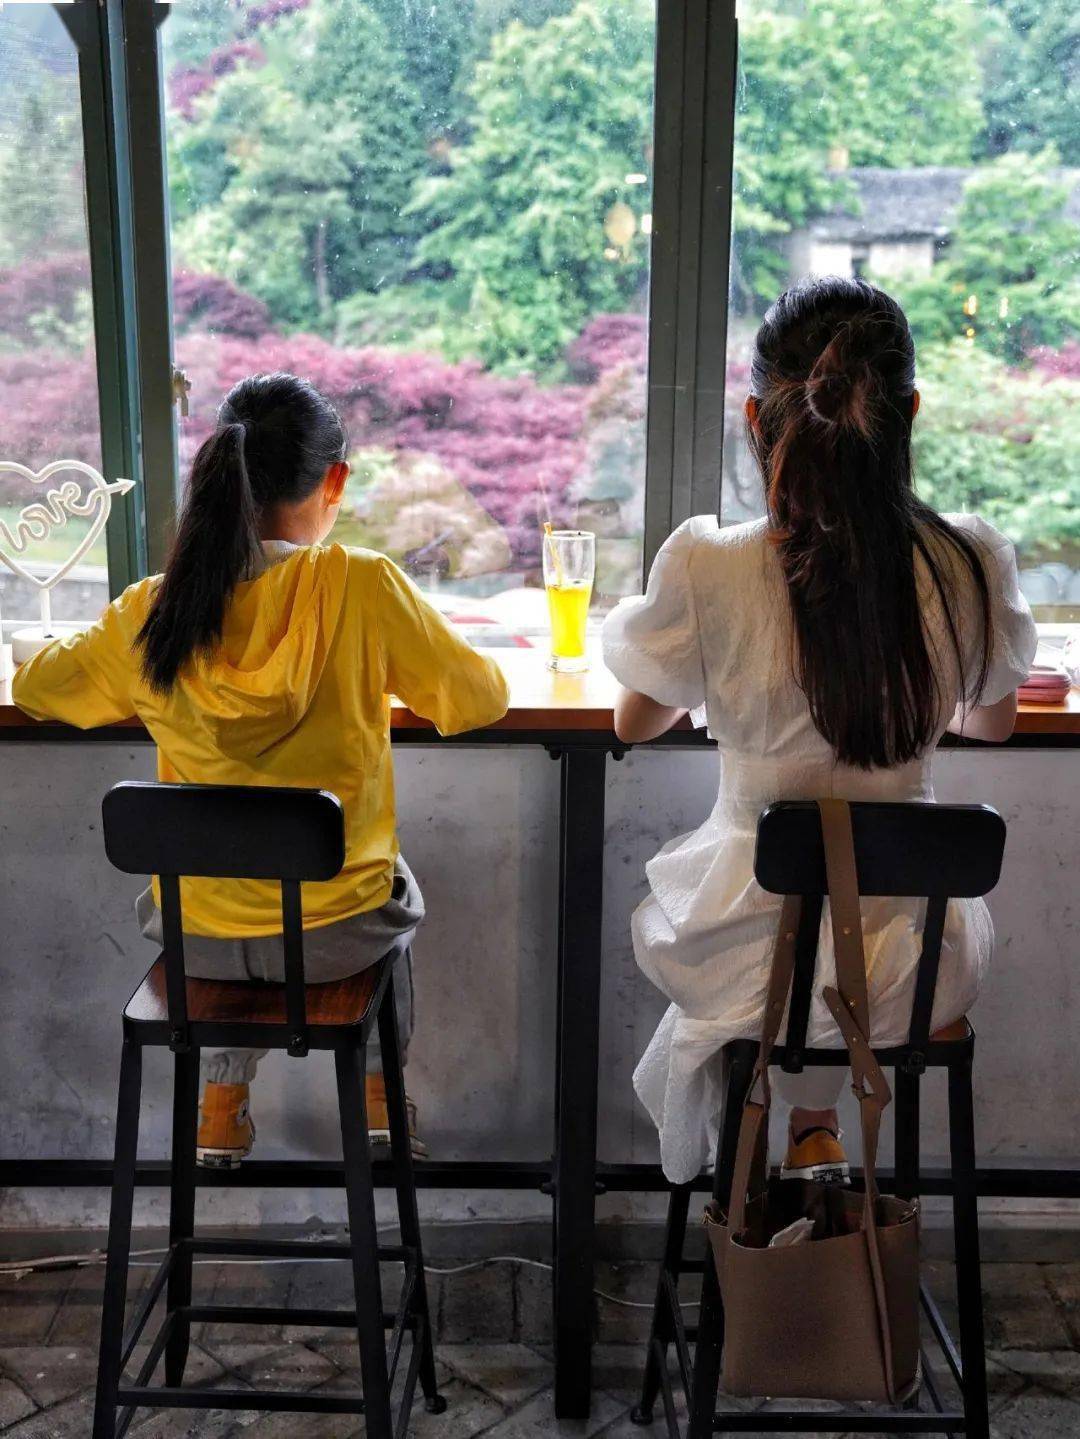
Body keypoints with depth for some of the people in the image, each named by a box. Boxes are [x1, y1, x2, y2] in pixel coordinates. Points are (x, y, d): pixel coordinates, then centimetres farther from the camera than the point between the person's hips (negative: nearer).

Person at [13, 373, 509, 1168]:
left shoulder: (150, 611, -10)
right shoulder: (363, 585, -18)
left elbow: (34, 687, 8)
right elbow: (484, 697, -6)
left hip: (197, 938, 2)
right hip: (336, 936, -1)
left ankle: (223, 1101, 39)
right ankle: (380, 1088, 42)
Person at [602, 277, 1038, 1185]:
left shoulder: (706, 567, -20)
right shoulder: (972, 565, -13)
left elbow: (636, 723, -1)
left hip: (753, 960, -1)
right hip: (912, 970, 2)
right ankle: (814, 1133, 41)